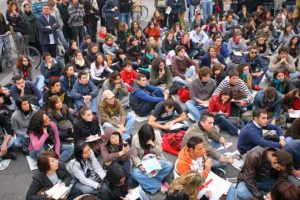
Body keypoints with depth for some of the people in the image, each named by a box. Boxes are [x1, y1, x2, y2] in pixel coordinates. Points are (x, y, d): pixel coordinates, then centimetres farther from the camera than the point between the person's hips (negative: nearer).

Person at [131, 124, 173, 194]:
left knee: (169, 165, -25)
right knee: (135, 174, -32)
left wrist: (154, 145, -27)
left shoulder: (157, 136, -13)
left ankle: (147, 181, -22)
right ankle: (159, 185, -23)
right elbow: (134, 156, -11)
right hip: (142, 163, -1)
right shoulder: (135, 139, -16)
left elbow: (160, 153, -9)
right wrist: (140, 165, -28)